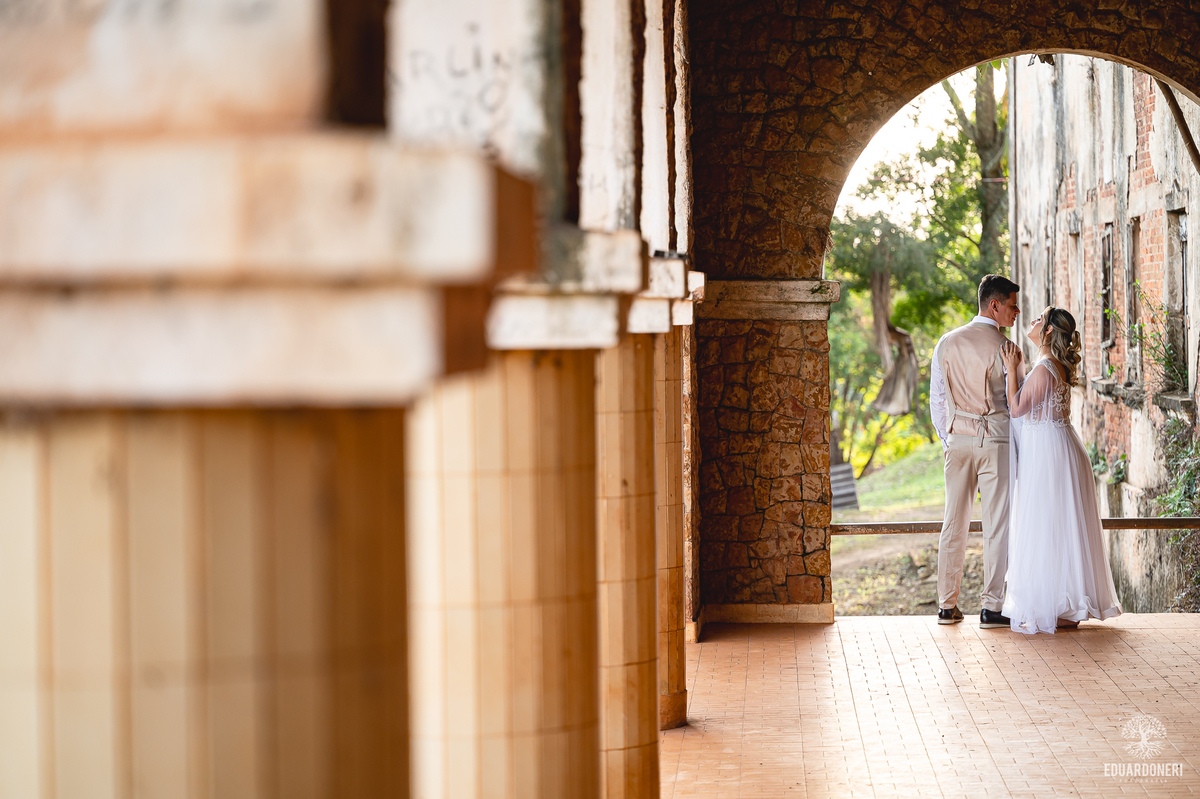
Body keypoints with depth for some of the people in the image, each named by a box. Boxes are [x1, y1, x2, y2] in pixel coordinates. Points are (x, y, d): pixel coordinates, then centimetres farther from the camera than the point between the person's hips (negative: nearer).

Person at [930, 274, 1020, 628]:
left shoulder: (947, 343, 6)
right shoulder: (1004, 348, -8)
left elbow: (937, 399, 9)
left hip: (957, 439, 5)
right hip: (995, 439, -4)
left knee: (954, 523, 8)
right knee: (996, 525, 0)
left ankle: (947, 605, 12)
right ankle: (992, 606, -1)